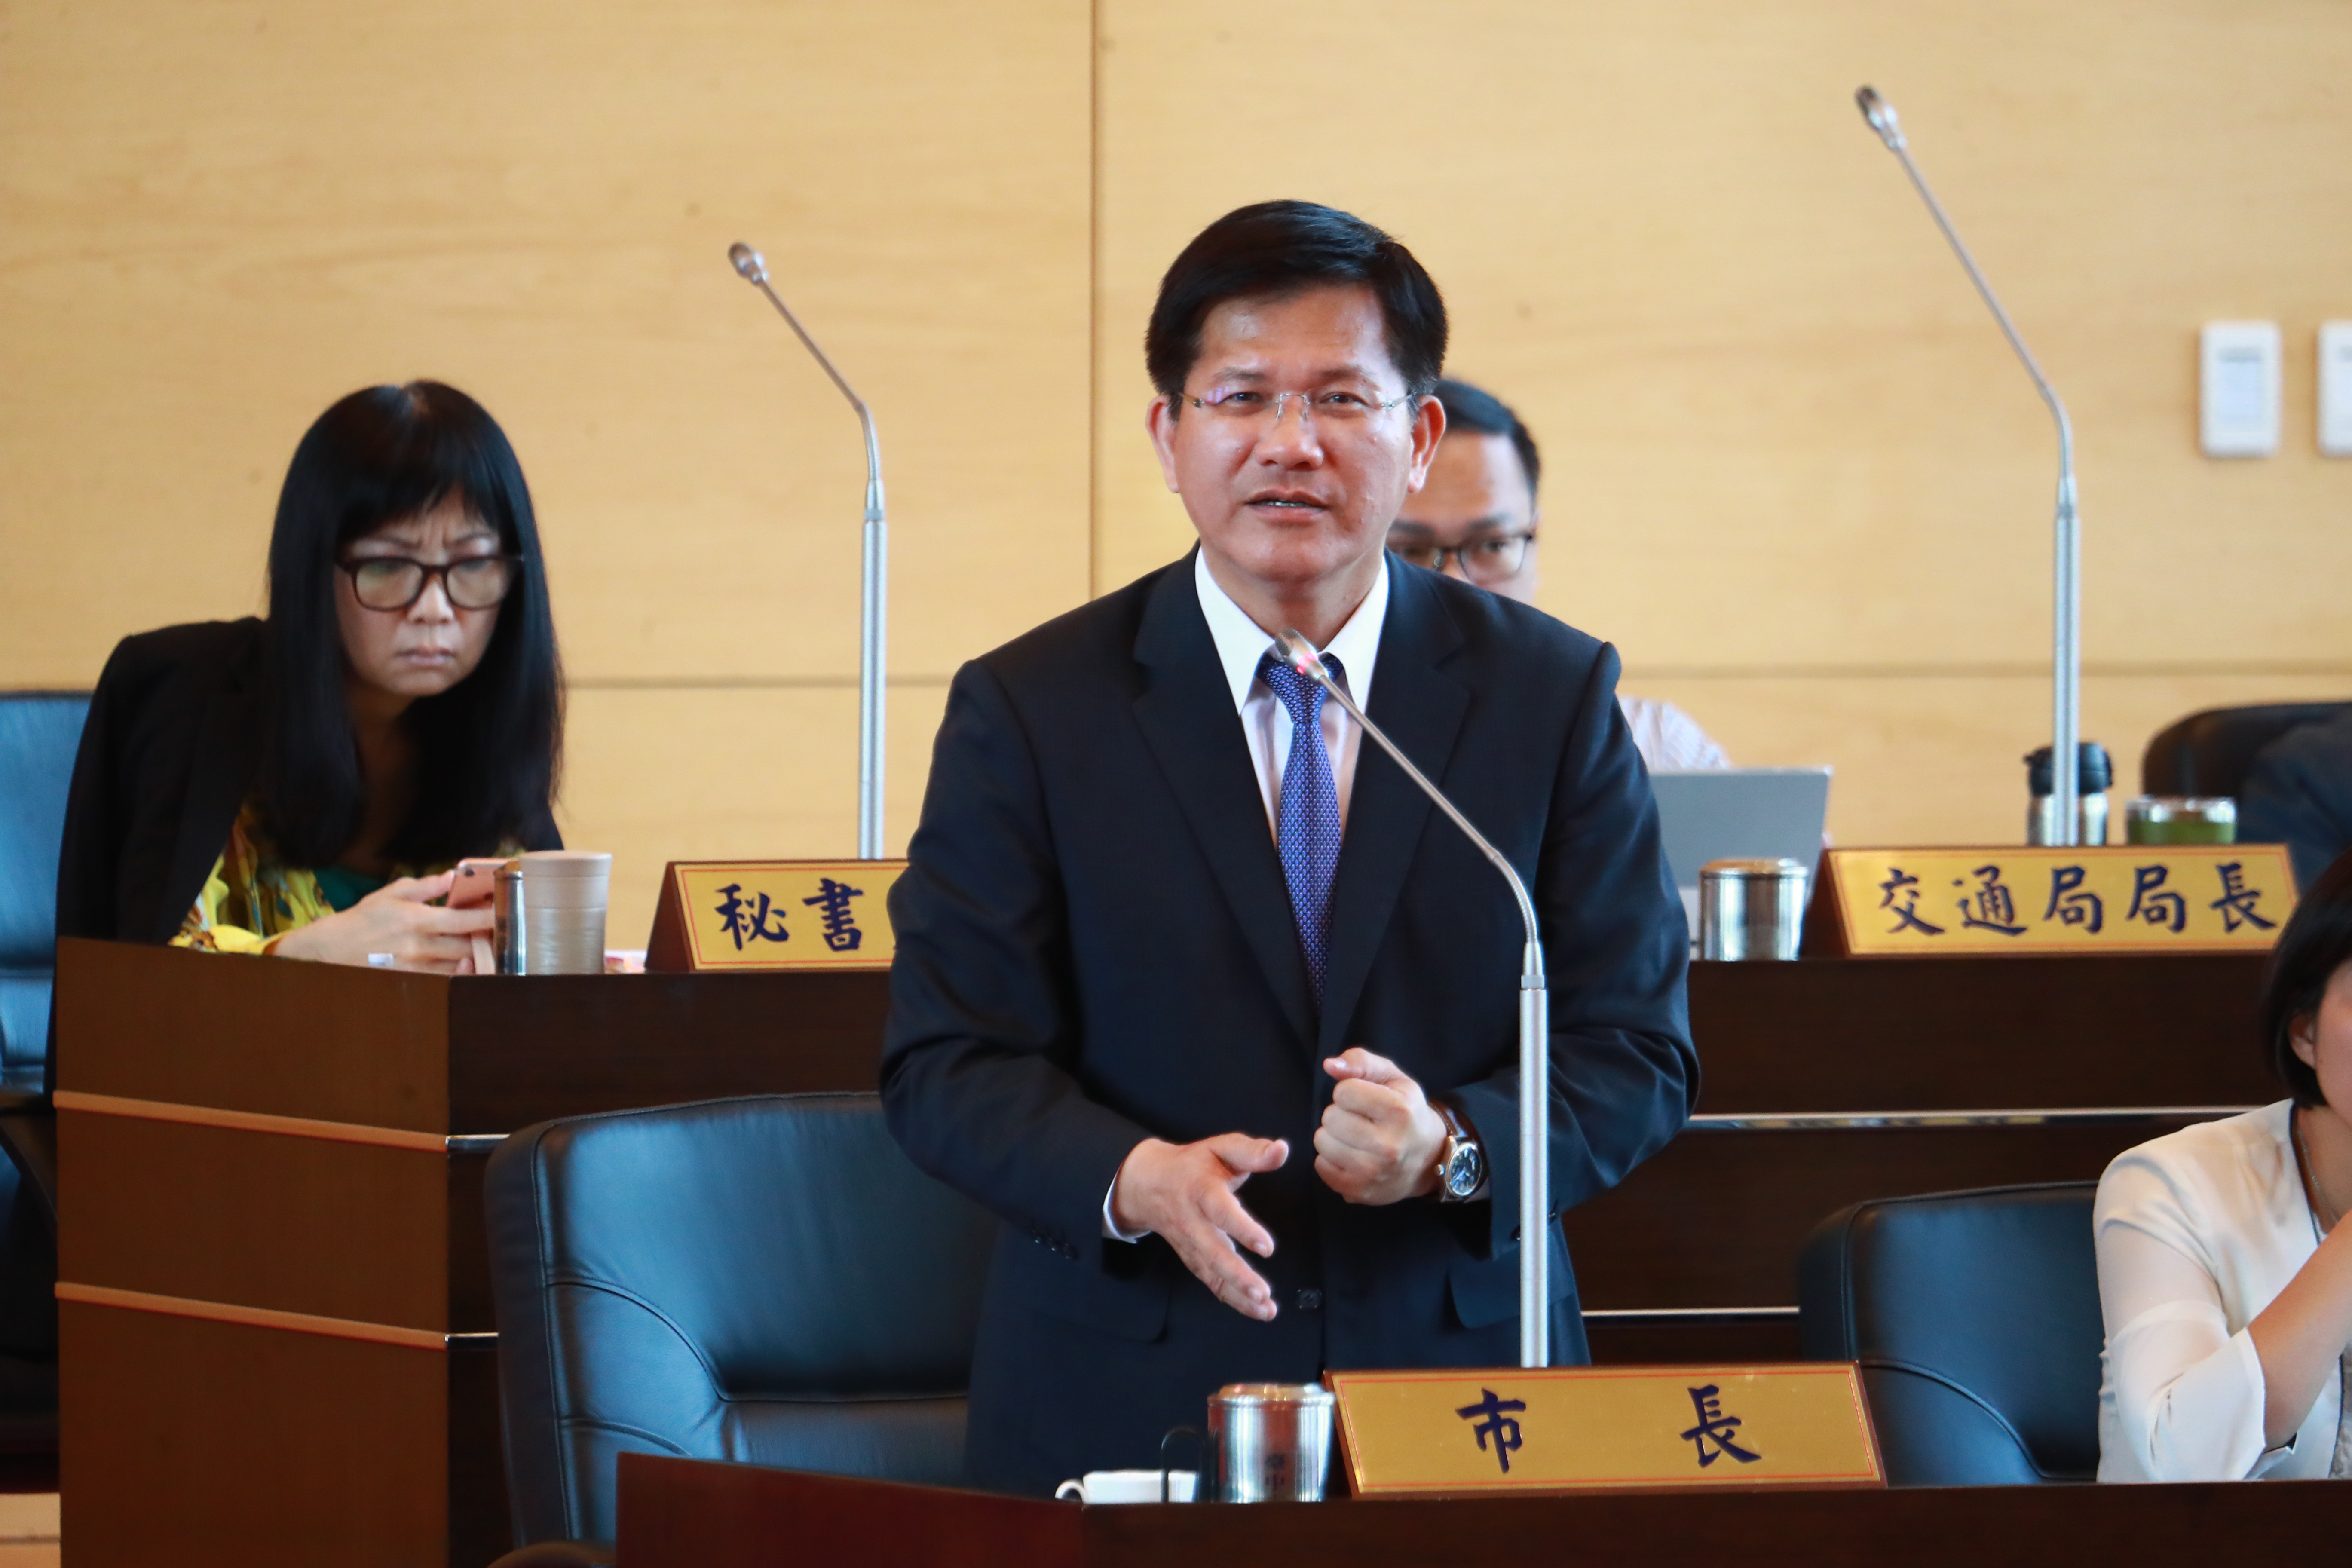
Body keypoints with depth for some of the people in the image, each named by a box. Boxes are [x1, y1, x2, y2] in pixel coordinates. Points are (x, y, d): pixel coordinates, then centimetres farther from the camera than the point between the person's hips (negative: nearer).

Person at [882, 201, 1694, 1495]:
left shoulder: (1551, 697, 4)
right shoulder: (1027, 711, 2)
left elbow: (1635, 1052, 2)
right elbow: (946, 1066, -3)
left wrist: (1453, 1148, -18)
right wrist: (1137, 1182, -22)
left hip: (1464, 1383, 1)